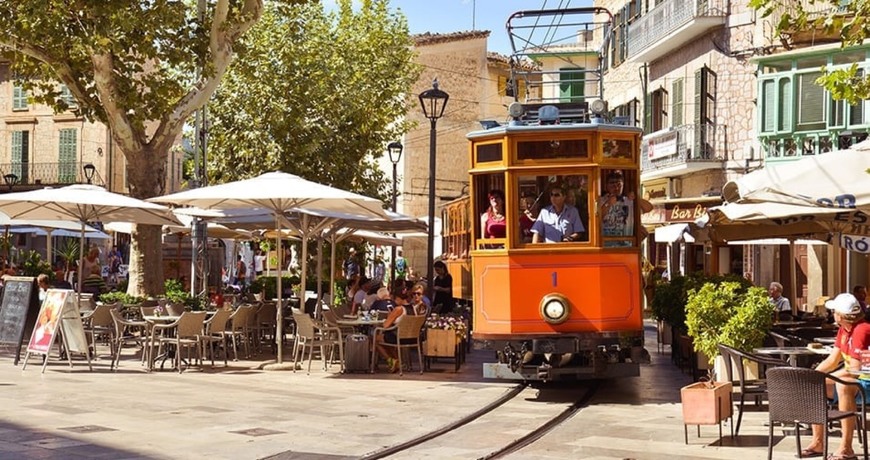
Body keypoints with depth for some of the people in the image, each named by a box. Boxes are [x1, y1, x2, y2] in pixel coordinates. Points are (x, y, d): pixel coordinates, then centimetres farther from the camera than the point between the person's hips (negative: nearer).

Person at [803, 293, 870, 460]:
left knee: (842, 385, -38)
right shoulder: (843, 330, 7)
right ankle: (818, 442, 4)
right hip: (852, 378, 10)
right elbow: (832, 360, 10)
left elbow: (855, 369, -28)